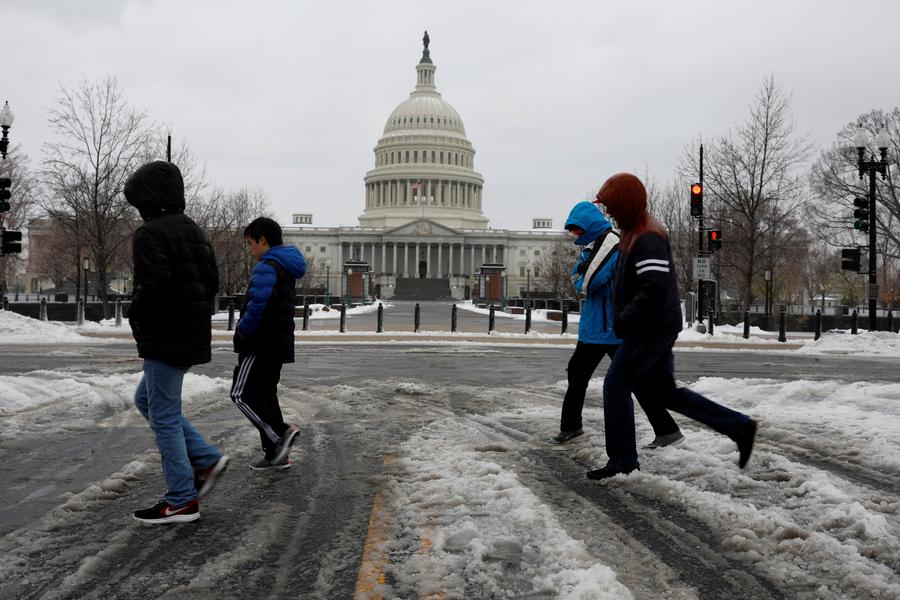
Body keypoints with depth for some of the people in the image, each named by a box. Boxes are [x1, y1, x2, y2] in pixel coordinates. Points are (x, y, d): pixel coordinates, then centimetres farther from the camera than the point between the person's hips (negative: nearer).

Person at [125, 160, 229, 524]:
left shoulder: (150, 234, -14)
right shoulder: (193, 231, 13)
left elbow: (154, 285, -25)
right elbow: (212, 282, 14)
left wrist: (136, 314, -8)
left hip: (165, 337, -9)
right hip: (193, 334, 9)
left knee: (164, 415, -1)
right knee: (146, 399, 22)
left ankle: (182, 501, 4)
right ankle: (206, 459, 16)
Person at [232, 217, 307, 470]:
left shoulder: (267, 267, -15)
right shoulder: (286, 267, 17)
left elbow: (257, 304, -27)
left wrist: (242, 332, -13)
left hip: (262, 344, -10)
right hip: (279, 343, 10)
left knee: (242, 394, -7)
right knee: (265, 394, 13)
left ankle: (281, 432, -15)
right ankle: (275, 454, 14)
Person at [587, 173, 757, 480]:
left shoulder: (648, 238, -19)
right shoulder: (637, 231, 15)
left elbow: (654, 290, -28)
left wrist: (623, 321, -21)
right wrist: (625, 318, 14)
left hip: (651, 329, -10)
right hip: (651, 328, 10)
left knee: (615, 386, -3)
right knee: (661, 391, 14)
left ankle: (622, 460, 6)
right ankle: (739, 427, 16)